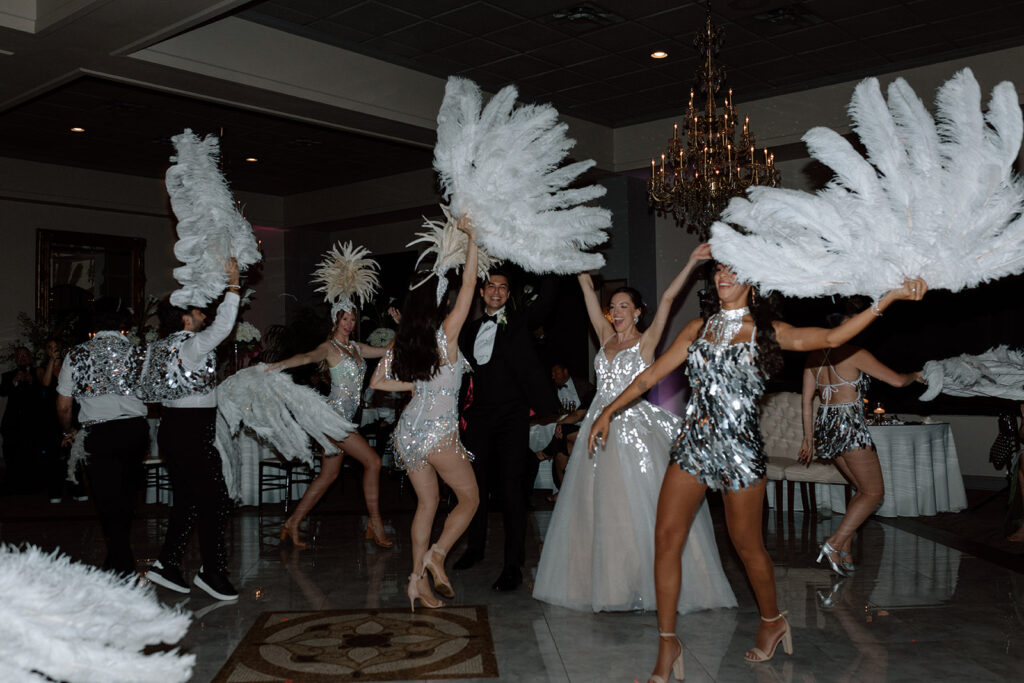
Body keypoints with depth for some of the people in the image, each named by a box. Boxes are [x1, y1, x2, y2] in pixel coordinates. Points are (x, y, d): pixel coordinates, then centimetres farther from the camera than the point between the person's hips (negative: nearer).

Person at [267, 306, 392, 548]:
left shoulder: (356, 347, 17)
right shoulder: (329, 347, -6)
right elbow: (308, 357, -24)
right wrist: (280, 364, -40)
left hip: (345, 418, 8)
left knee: (328, 475, 10)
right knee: (373, 461, -10)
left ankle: (292, 523, 17)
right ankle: (375, 525, -3)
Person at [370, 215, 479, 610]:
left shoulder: (399, 347, 5)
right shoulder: (446, 334, -9)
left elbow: (376, 382, 12)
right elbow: (469, 283, -5)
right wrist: (471, 237, 1)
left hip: (408, 429, 6)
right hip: (439, 431, -6)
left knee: (427, 503, 14)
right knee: (469, 498, 9)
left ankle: (419, 578, 13)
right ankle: (437, 554, -5)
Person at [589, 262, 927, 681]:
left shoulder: (767, 331, 0)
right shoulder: (698, 328, 11)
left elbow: (830, 337, -13)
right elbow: (652, 374, 13)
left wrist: (889, 298, -19)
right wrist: (609, 411, 10)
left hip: (739, 446, -3)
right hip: (693, 442, 4)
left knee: (747, 544, 8)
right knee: (666, 537, -4)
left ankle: (772, 620, 36)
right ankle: (668, 644, 7)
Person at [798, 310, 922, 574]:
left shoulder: (814, 355, 8)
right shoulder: (855, 354, -11)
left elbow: (807, 400, 12)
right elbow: (897, 380, -5)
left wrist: (809, 437, 18)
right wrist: (915, 375, 17)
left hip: (825, 426, 7)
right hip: (849, 426, -7)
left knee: (863, 489, 18)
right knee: (874, 493, 3)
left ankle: (845, 552, 14)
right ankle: (834, 545, -8)